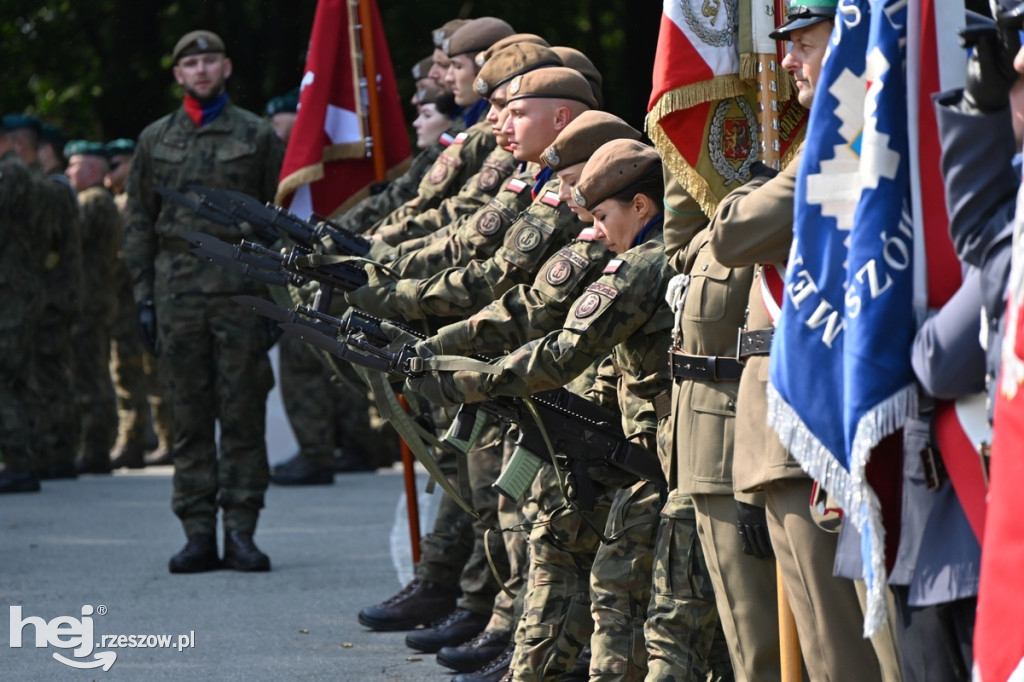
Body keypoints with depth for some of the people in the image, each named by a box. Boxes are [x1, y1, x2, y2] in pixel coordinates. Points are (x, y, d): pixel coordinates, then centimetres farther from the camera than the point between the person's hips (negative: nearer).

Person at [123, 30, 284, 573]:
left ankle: (241, 532, 1)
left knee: (243, 416, -2)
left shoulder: (257, 136, 7)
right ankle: (198, 534, 4)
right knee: (189, 419, 2)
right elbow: (138, 223, 13)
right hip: (177, 291, 2)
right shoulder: (156, 139, 12)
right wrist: (144, 297, 5)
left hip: (241, 291, -2)